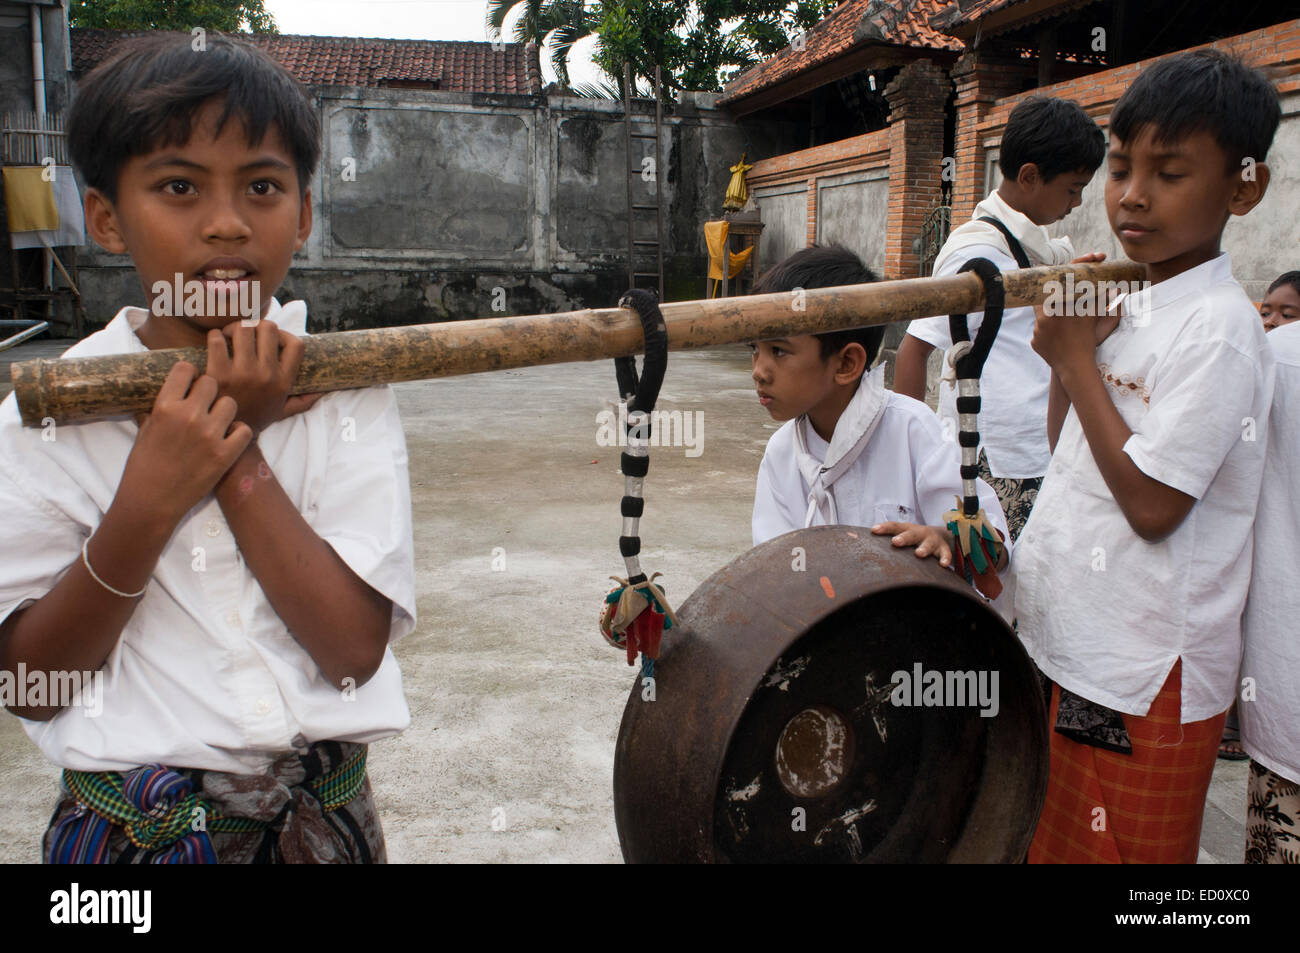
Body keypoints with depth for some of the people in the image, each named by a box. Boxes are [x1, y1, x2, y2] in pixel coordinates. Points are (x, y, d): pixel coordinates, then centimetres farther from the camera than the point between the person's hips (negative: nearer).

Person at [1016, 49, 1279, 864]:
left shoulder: (1216, 325, -17)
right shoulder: (1130, 305, 8)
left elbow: (1151, 504, -22)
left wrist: (1075, 358, -15)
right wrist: (1068, 351, -2)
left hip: (1144, 682, -8)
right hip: (1066, 649, 8)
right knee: (1052, 844, 21)